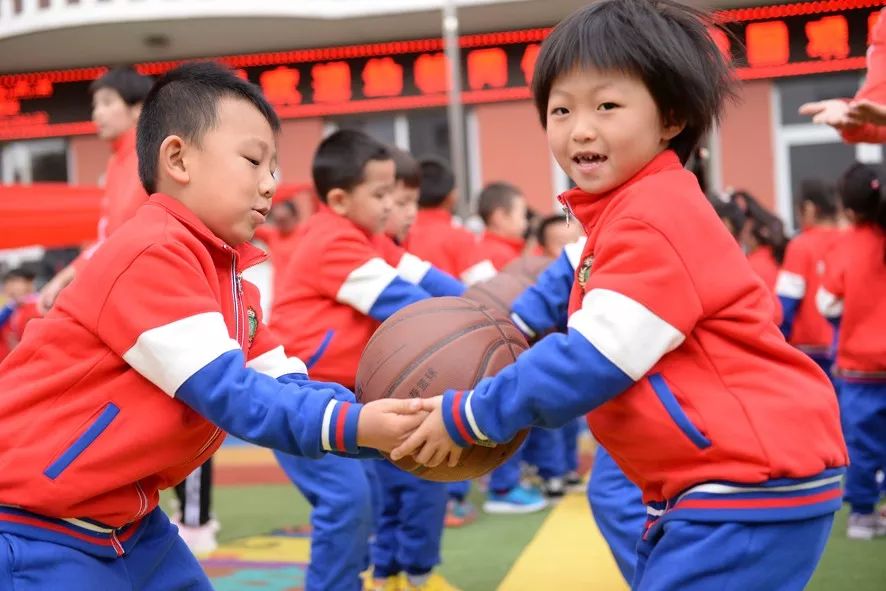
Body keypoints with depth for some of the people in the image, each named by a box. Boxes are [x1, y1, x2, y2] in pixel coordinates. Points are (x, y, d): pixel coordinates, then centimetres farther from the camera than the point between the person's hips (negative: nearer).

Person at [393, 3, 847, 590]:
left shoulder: (653, 217, -18)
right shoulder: (627, 210, 14)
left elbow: (595, 360, -23)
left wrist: (466, 416, -16)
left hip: (752, 485, -11)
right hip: (703, 485, 11)